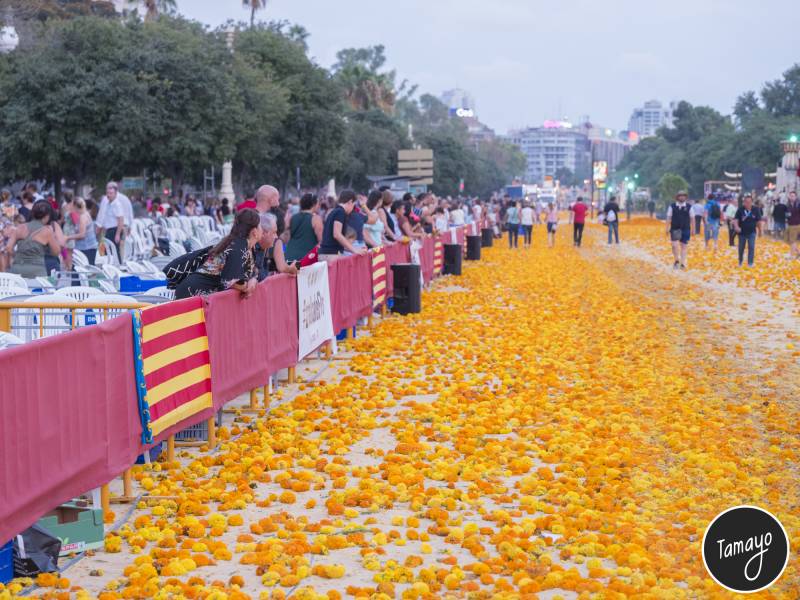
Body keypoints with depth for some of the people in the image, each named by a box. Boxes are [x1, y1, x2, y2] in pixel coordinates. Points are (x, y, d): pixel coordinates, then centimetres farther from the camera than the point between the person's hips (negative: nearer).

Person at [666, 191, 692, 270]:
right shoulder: (672, 206, 2)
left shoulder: (689, 207, 2)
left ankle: (682, 263, 13)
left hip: (685, 229, 1)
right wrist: (667, 228, -2)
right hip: (675, 229, -1)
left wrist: (692, 229, 3)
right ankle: (676, 260, 12)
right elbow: (669, 218, 3)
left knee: (684, 246, 4)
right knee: (675, 245, -10)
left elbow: (691, 218, 4)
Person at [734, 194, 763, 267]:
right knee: (741, 248, 12)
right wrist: (736, 227, -34)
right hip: (742, 232, 1)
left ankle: (750, 263, -1)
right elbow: (736, 219, -15)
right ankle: (740, 261, 33)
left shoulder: (756, 209, -8)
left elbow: (759, 220, 2)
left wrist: (760, 230, 10)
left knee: (751, 247, -8)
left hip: (751, 232, -1)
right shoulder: (740, 209, -11)